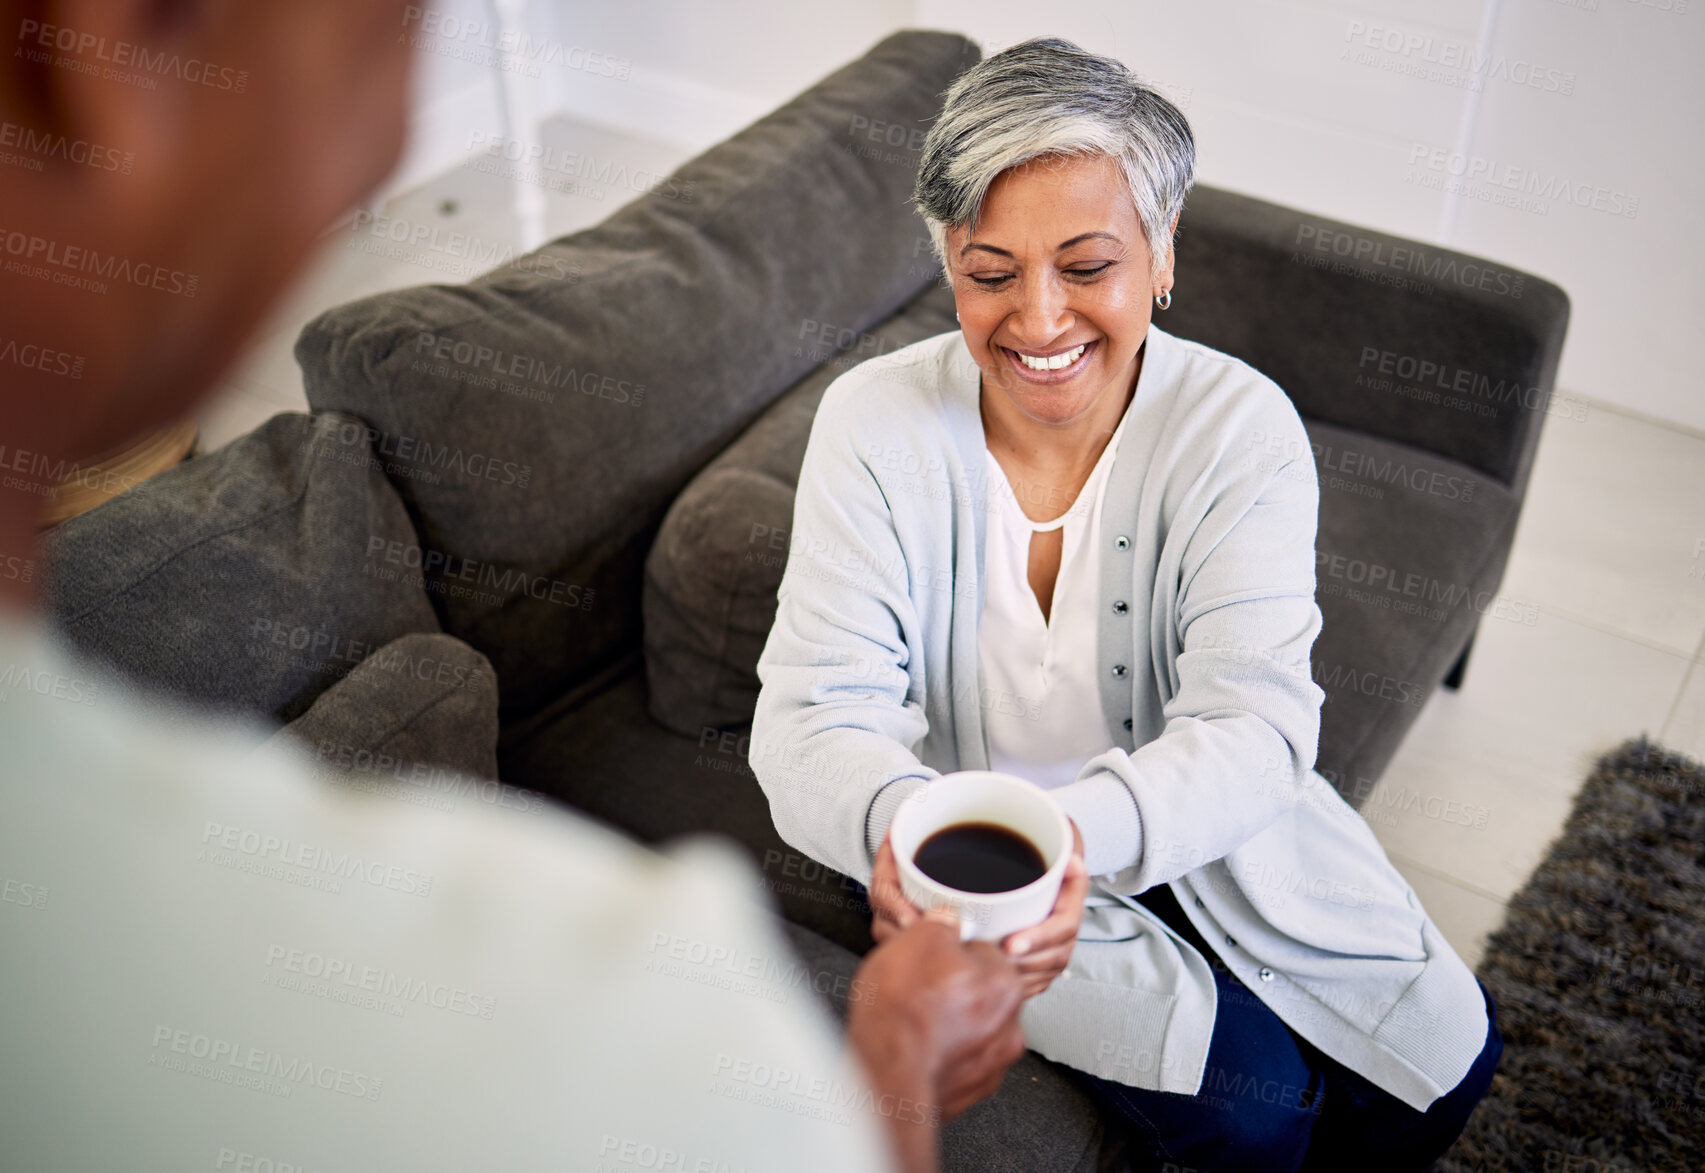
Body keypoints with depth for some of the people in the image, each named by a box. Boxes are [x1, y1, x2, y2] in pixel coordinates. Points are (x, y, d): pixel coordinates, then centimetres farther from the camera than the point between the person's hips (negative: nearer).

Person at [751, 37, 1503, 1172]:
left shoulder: (1242, 428, -18)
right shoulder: (875, 425, -19)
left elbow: (1253, 724, -29)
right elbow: (813, 717, -24)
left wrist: (1076, 831, -52)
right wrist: (903, 827, -50)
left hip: (1201, 817, 2)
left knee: (1448, 1052, -2)